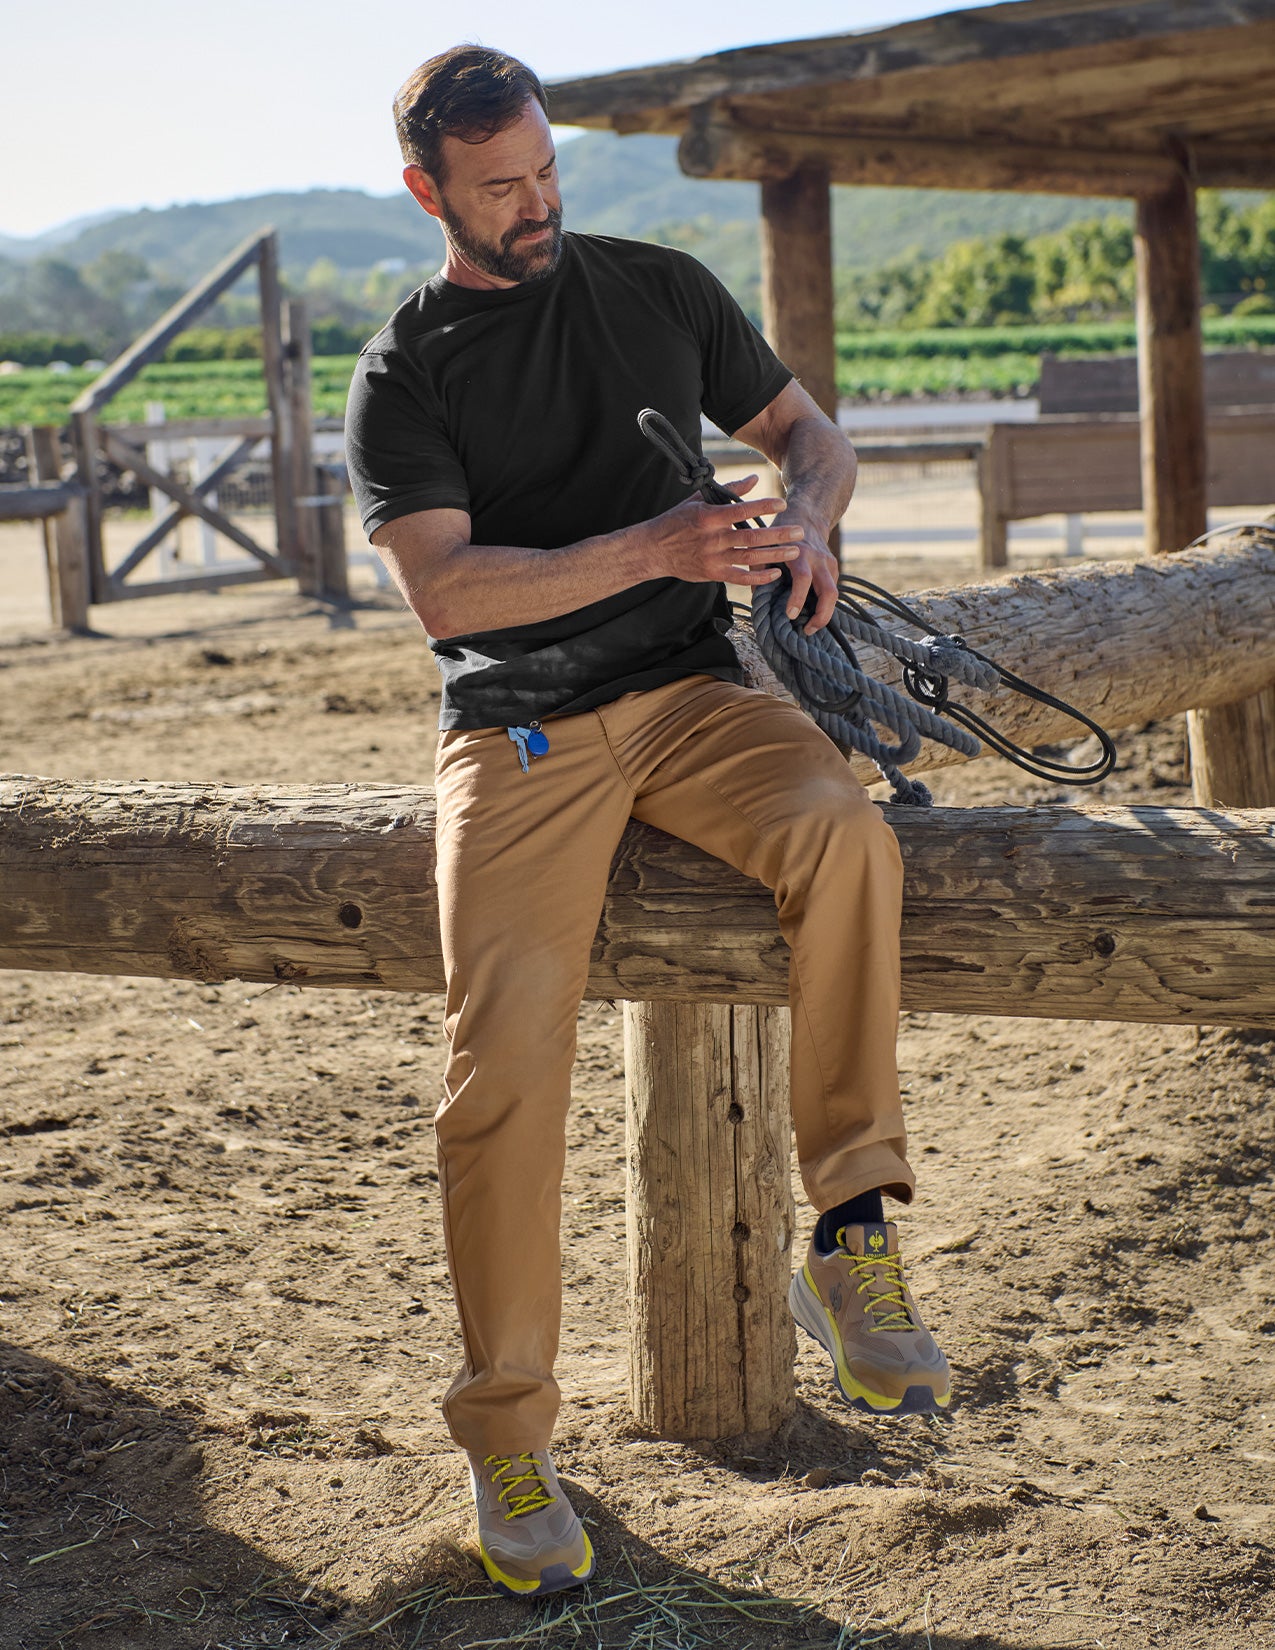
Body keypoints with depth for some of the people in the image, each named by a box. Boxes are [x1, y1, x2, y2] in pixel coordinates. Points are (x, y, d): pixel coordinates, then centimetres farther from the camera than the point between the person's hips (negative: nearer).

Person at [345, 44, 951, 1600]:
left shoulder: (660, 289, 14)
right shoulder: (404, 374, 5)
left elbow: (807, 429, 21)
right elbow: (444, 590, -8)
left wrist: (802, 515, -3)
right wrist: (649, 550, -19)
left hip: (691, 691, 2)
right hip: (519, 732, -2)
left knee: (846, 833, -32)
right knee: (501, 1063, -17)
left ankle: (851, 1237, -24)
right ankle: (506, 1439, -2)